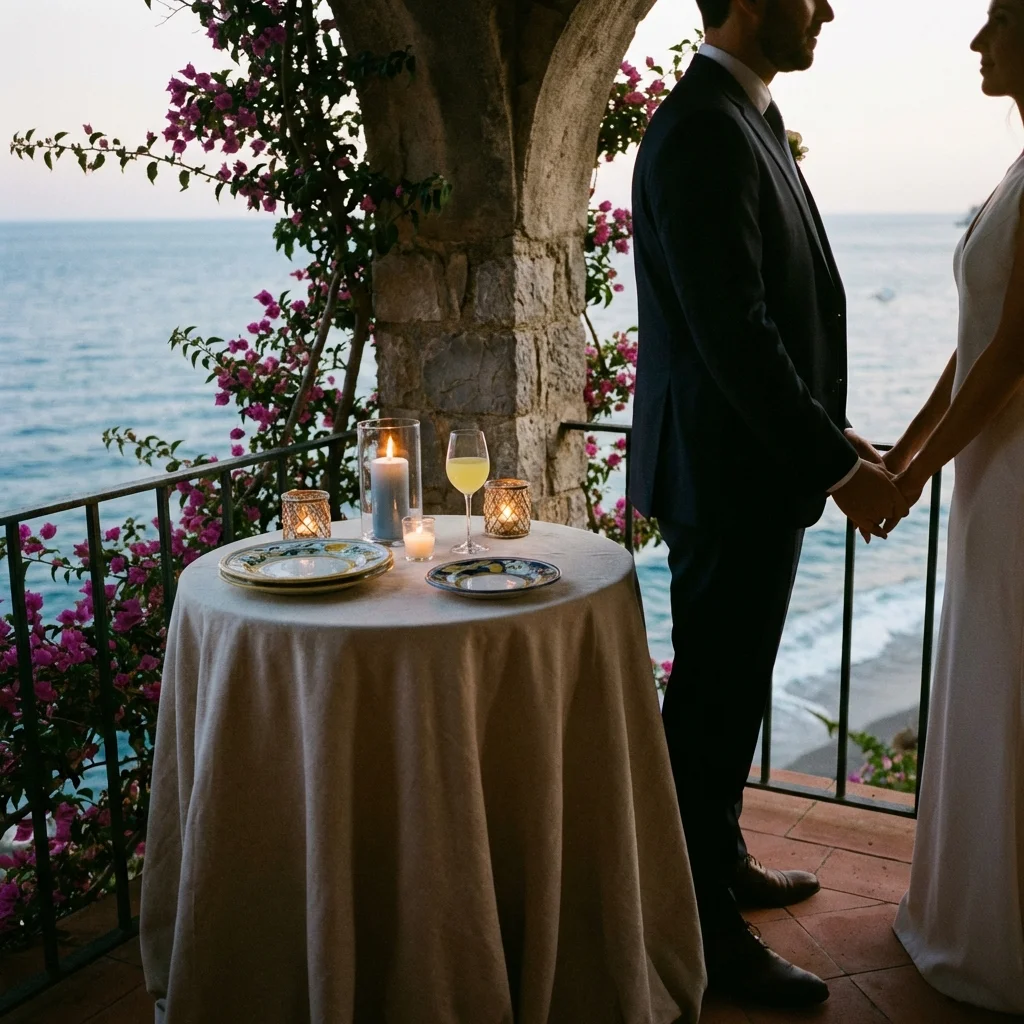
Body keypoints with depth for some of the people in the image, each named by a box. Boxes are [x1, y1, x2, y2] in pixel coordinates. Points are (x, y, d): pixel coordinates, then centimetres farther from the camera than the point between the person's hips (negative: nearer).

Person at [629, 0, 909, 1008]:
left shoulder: (746, 122, 13)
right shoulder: (701, 132, -19)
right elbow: (732, 332, -24)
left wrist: (831, 431, 12)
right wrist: (834, 465, -19)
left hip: (758, 465, 10)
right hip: (728, 473, -10)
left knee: (729, 686, 21)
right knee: (715, 695, 2)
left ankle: (718, 861, 38)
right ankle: (705, 928, 18)